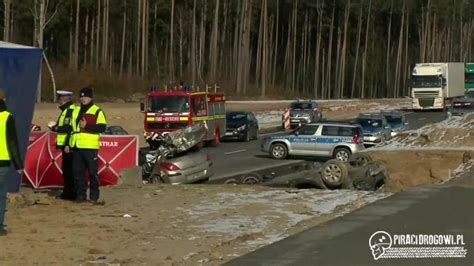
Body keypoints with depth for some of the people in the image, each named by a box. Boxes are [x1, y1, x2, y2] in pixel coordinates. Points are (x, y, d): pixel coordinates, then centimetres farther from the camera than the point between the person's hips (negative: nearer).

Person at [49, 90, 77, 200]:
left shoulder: (70, 111, -15)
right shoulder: (66, 111, 18)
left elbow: (69, 128, -23)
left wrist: (54, 128, -12)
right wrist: (55, 126, 8)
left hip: (68, 146, -10)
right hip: (66, 145, 10)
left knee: (68, 170, -6)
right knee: (66, 169, 14)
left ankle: (70, 193, -3)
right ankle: (68, 192, 21)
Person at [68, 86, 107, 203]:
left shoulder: (97, 111, 0)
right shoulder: (76, 111, 20)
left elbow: (102, 128, -10)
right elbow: (71, 128, 25)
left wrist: (86, 126, -15)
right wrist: (68, 144, 17)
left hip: (90, 147, -6)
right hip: (77, 147, 6)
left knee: (93, 172, -2)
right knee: (78, 172, 6)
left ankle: (94, 196, 5)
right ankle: (80, 195, 13)